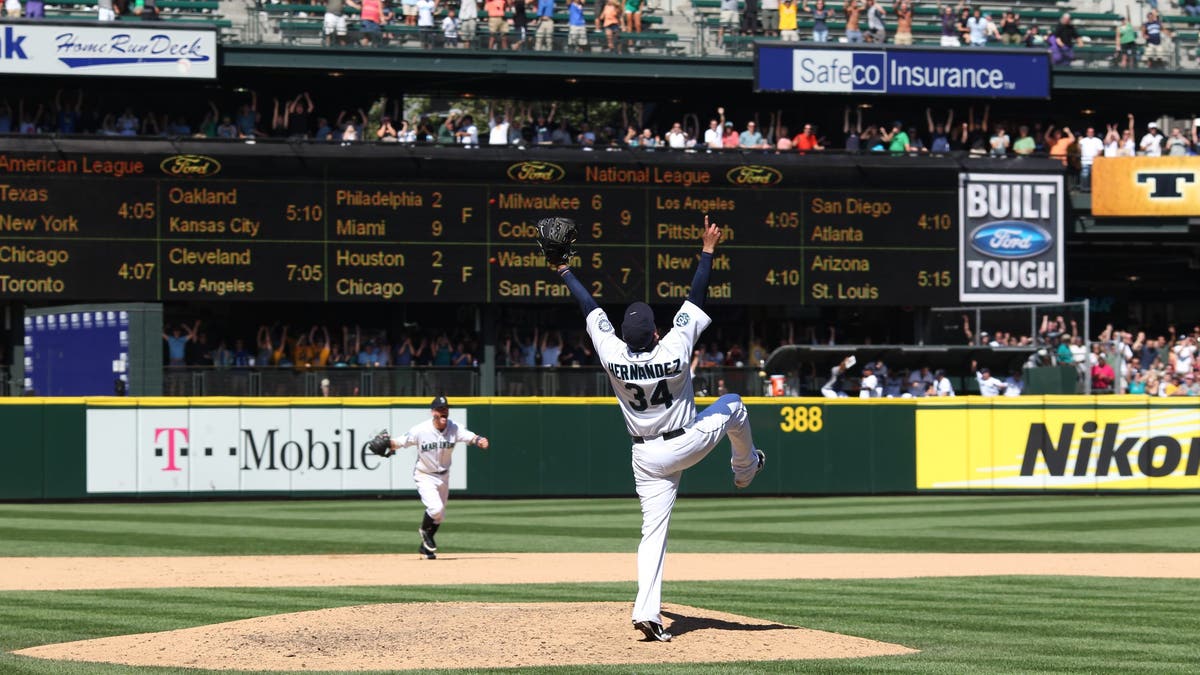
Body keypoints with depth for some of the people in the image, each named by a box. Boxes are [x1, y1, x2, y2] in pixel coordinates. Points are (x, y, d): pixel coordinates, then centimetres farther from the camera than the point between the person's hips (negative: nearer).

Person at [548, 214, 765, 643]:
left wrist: (563, 272, 6)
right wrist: (708, 251, -9)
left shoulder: (613, 355, -18)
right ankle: (745, 469, 47)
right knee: (732, 405, 23)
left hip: (647, 458, 2)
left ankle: (647, 612, -7)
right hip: (686, 444, -2)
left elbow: (591, 309, -5)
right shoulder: (674, 350, -23)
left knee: (654, 533, 5)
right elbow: (695, 299, -16)